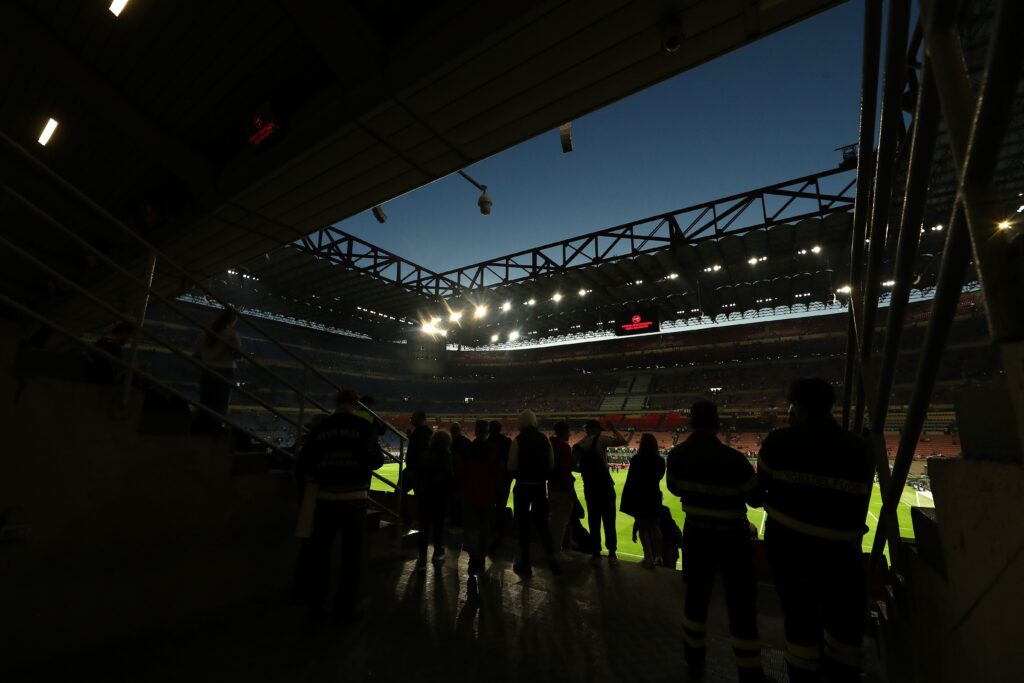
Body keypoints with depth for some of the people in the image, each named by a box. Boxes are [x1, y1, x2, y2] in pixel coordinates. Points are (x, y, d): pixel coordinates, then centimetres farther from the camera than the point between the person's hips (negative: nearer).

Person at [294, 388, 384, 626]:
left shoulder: (320, 427, 1)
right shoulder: (363, 427, -7)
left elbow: (304, 462, 4)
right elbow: (373, 460, -10)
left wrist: (305, 491, 20)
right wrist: (379, 457, 13)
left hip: (325, 497, 3)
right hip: (353, 497, -3)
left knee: (320, 551, 17)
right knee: (351, 554, 9)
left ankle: (316, 605, 25)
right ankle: (345, 607, 15)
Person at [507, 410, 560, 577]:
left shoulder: (518, 440, -12)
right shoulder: (545, 439, 0)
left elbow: (512, 466, -11)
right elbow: (551, 465, 2)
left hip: (523, 486, -3)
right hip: (541, 486, 4)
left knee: (523, 523, 8)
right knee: (542, 521, 17)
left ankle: (525, 563, 18)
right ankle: (551, 557, 10)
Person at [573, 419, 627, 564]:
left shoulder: (578, 445, 6)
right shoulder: (600, 439, -7)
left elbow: (575, 465, 5)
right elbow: (622, 441, -10)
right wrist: (613, 429, 5)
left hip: (589, 487, 4)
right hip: (604, 484, -4)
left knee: (593, 520, 12)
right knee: (609, 520, 4)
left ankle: (596, 553, 17)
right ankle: (612, 554, 5)